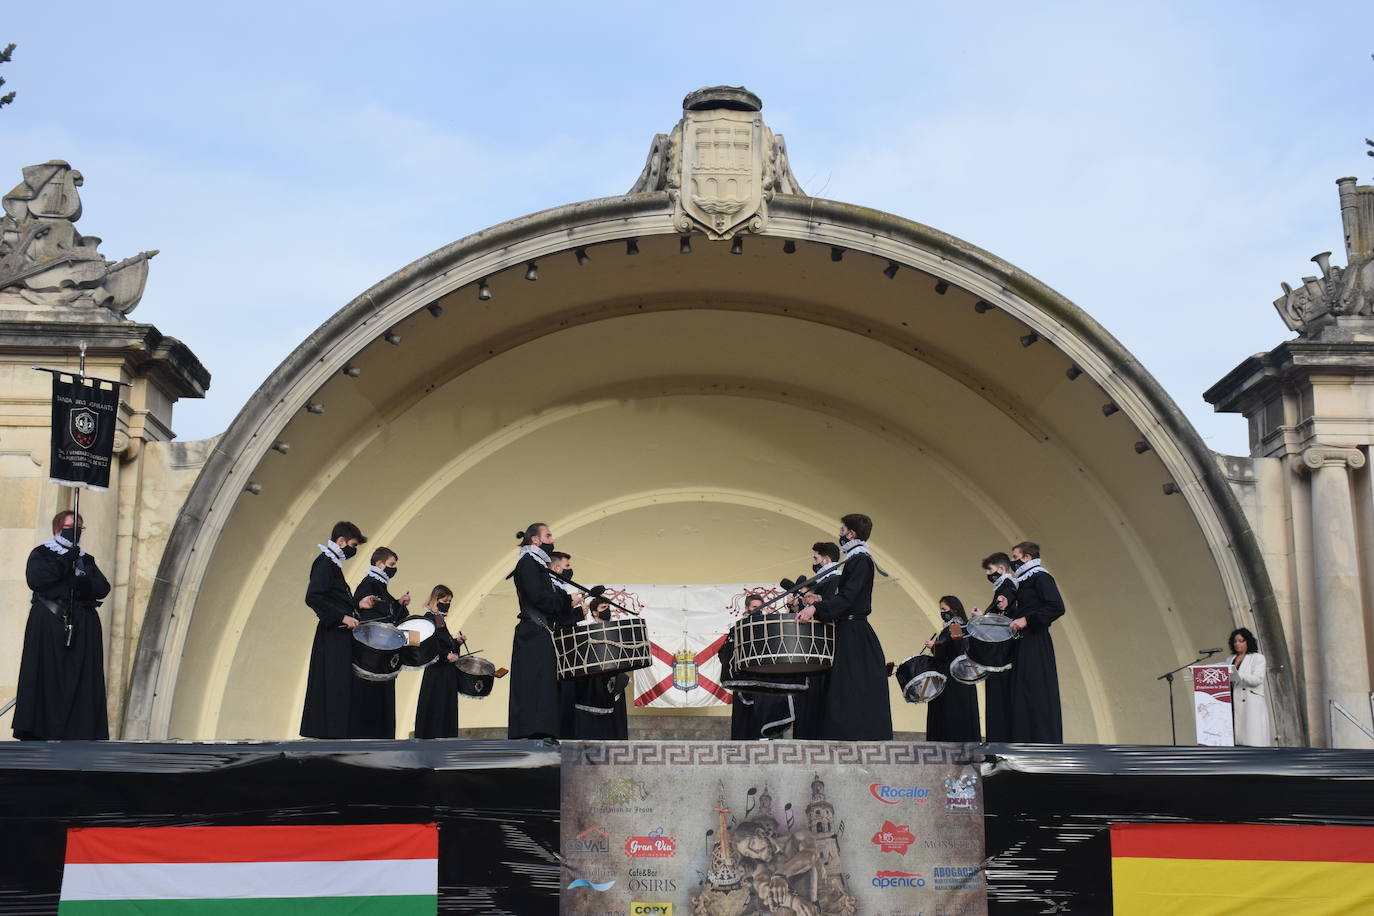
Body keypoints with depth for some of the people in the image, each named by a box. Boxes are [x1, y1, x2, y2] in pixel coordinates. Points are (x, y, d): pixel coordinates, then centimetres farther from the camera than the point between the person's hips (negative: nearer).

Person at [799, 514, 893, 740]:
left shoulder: (861, 560, -12)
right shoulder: (855, 559, 18)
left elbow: (847, 597, -23)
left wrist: (816, 608, -31)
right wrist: (821, 600, 17)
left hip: (855, 636, -10)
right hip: (849, 631, 10)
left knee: (855, 694, -10)